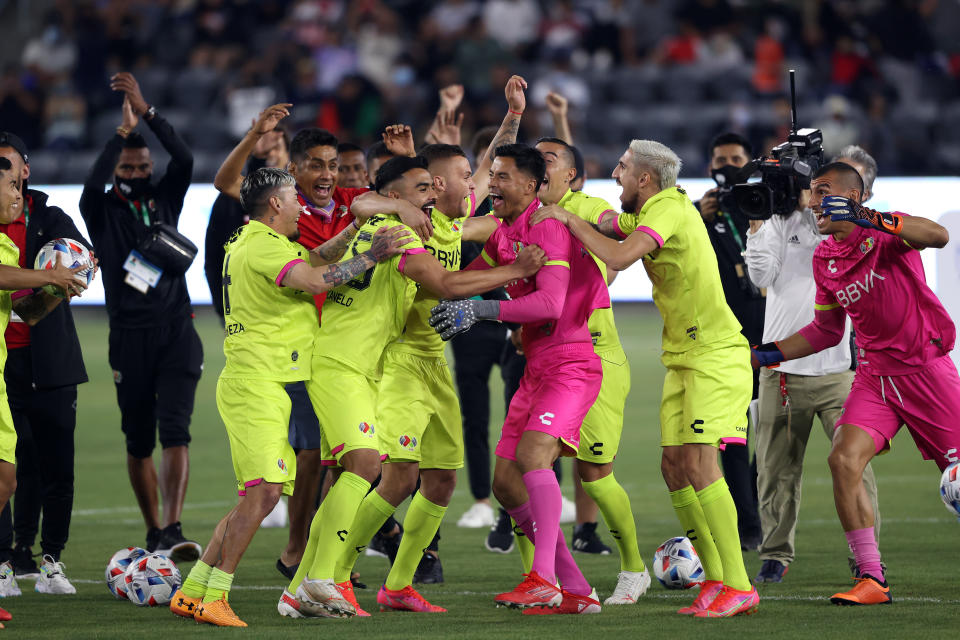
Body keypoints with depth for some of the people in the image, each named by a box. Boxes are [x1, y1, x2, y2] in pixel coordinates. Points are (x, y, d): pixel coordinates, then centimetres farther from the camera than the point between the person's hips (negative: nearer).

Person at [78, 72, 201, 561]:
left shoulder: (164, 200, 10)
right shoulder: (102, 209, 4)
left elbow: (184, 160, -7)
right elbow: (93, 183, -19)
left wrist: (146, 112, -15)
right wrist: (123, 132, -21)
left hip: (176, 333, 1)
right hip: (130, 337, -1)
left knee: (175, 432, -13)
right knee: (139, 442, 7)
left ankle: (172, 530, -23)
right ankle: (154, 534, 18)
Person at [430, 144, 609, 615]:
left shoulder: (548, 226, -14)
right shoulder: (503, 233, 13)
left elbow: (550, 302, -25)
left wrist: (481, 309, -28)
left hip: (572, 362, -9)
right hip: (536, 367, 9)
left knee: (532, 453, -29)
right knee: (506, 481, 3)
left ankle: (542, 579, -31)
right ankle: (576, 590, 7)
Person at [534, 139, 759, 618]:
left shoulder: (669, 209, -16)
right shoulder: (646, 212, 13)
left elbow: (619, 257, -30)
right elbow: (601, 225, 28)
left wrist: (569, 219, -17)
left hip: (716, 356, -10)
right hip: (682, 358, 10)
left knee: (698, 465, -16)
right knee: (674, 468, 4)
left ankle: (738, 586, -15)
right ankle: (715, 578, 9)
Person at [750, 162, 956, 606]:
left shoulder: (886, 231, -11)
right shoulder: (823, 259, 8)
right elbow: (827, 331, 19)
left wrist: (868, 219, -43)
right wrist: (767, 354, 11)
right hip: (873, 375, 5)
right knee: (843, 460, -15)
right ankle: (872, 580, -12)